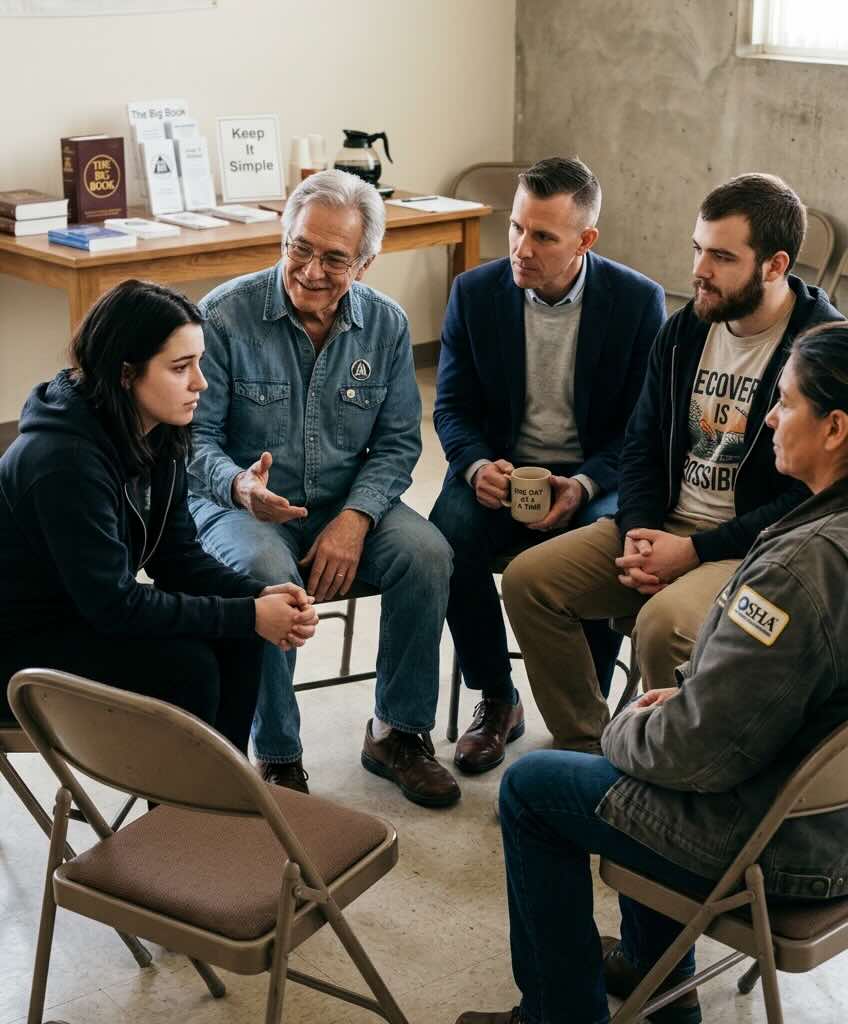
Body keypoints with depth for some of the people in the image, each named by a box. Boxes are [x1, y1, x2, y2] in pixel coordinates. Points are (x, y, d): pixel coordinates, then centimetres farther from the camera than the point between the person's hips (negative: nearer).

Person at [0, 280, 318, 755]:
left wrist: (259, 596, -17)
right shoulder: (64, 460, -30)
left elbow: (179, 556, 1)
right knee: (184, 664, -24)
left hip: (85, 616, 8)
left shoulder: (159, 436, -4)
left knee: (236, 636, -8)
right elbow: (113, 604, -29)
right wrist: (247, 615, -25)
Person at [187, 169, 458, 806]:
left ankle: (397, 734, -4)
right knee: (268, 575, -36)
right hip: (242, 507, -3)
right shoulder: (225, 315, -11)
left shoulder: (386, 324, 0)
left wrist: (355, 518, -16)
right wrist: (239, 485, -33)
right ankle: (277, 759, -16)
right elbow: (194, 436, -10)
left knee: (427, 555, -23)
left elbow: (397, 444, 2)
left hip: (346, 505, 4)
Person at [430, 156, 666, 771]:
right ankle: (497, 703, -7)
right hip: (500, 471, 2)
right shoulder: (476, 293, -3)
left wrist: (584, 486, -22)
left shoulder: (639, 300, -8)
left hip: (597, 475, -2)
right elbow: (453, 406, 4)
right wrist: (477, 466, -19)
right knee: (449, 537, -28)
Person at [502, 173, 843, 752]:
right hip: (663, 528, 7)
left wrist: (694, 551, -19)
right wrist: (637, 535, -5)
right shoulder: (686, 330, 8)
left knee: (664, 624, -34)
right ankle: (583, 742, 6)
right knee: (529, 579, -8)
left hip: (757, 550, -7)